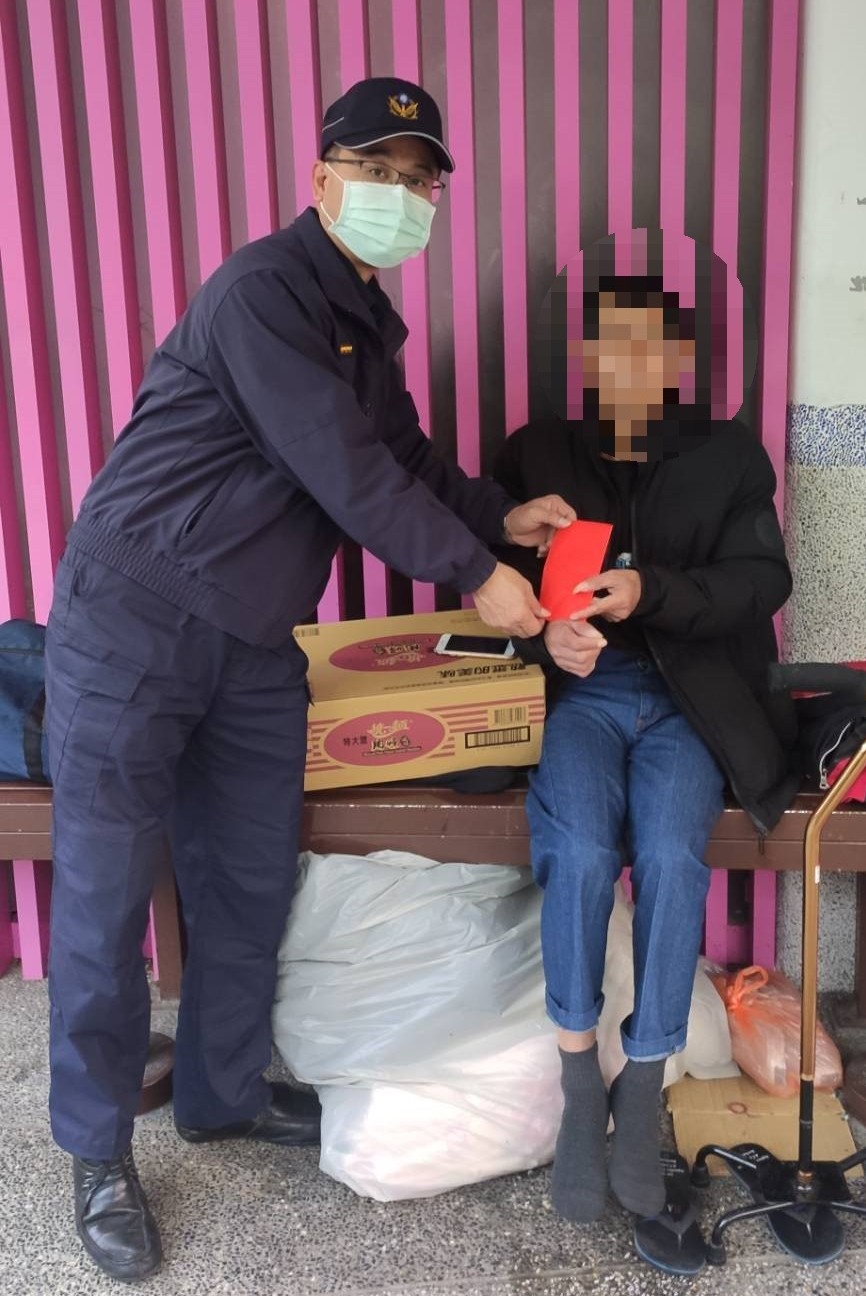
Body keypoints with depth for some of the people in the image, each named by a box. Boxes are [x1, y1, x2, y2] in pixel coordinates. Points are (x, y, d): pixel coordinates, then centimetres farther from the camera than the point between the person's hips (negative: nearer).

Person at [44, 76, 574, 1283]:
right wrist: (473, 574, -12)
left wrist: (501, 515, 4)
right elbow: (344, 472, -20)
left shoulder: (368, 323, 13)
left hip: (256, 643, 8)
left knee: (251, 886, 13)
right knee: (105, 897, 1)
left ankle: (224, 1094, 33)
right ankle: (99, 1152, 18)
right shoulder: (261, 290, -16)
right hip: (134, 624, -8)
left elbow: (406, 460, 20)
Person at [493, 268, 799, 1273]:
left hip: (686, 699, 0)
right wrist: (547, 632, -16)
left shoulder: (728, 455, 11)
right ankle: (580, 1089, -10)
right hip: (578, 691, 0)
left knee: (671, 858, -28)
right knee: (582, 852, -28)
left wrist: (650, 592, -17)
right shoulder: (535, 454, 13)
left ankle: (642, 1093, -10)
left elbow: (762, 581, 0)